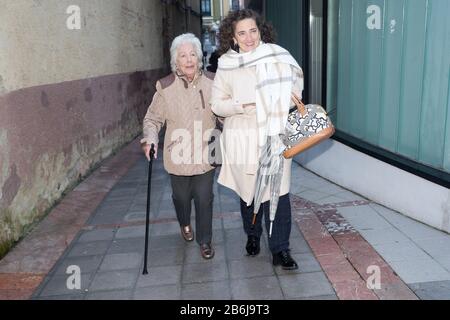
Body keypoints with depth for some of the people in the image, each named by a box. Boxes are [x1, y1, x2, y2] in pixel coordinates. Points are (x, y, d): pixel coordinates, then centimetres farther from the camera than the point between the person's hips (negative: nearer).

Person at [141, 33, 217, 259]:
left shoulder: (212, 82, -3)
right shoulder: (166, 87, -8)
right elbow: (152, 119, -1)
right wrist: (150, 139, -18)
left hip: (205, 155, 0)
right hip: (178, 156, 0)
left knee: (204, 199, 3)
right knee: (182, 197, 18)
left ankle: (205, 240, 24)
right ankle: (185, 224, 51)